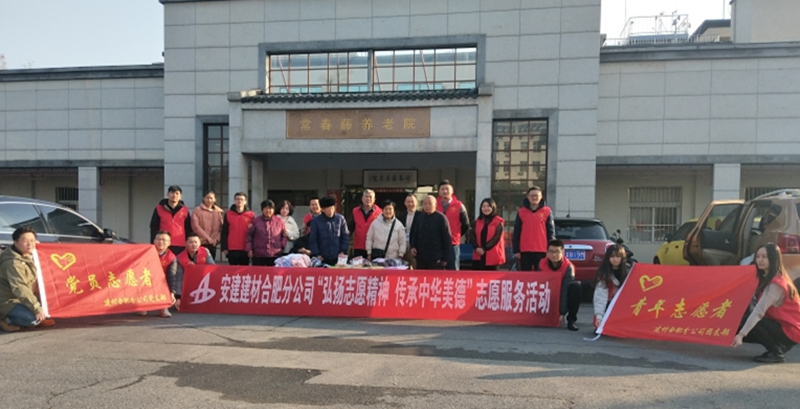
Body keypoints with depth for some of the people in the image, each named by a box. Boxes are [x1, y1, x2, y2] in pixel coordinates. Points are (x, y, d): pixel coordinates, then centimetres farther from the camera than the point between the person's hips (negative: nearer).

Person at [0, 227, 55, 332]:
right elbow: (20, 289, -32)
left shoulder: (27, 256, 4)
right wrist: (37, 309, -33)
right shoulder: (13, 263, -25)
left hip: (20, 298, 9)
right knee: (33, 319, -27)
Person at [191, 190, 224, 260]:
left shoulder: (218, 212, 11)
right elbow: (195, 226, -8)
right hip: (200, 243, -3)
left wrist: (217, 239, -9)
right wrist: (208, 238, -12)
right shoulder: (197, 210, 1)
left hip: (213, 244, 3)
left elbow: (221, 228, 8)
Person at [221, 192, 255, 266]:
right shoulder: (228, 214, 5)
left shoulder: (251, 215, 1)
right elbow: (224, 232, 5)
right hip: (232, 249, 1)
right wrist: (224, 248, -2)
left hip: (245, 249, -1)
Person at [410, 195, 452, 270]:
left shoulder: (441, 218, -6)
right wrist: (413, 246, 2)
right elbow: (415, 235, 20)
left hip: (436, 259, -5)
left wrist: (445, 258, -7)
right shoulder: (420, 217, 10)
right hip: (421, 258, 5)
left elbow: (447, 238, -6)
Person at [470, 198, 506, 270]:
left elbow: (496, 237, -11)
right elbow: (472, 236, 6)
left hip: (493, 256, -4)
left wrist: (484, 249, -16)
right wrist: (476, 247, -12)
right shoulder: (478, 221, 13)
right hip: (479, 256, 4)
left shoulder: (499, 222, -1)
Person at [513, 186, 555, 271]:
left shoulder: (547, 211, 2)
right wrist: (516, 250, 1)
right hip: (525, 251, 1)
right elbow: (516, 233, 6)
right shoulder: (521, 212, 5)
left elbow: (551, 231, 3)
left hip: (542, 250, -1)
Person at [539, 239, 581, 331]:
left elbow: (565, 290, -28)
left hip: (564, 296, -2)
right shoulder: (542, 264, -13)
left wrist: (562, 313, -32)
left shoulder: (568, 267, -22)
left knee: (576, 286, -32)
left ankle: (571, 320, -19)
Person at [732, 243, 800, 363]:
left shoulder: (776, 283, -23)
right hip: (782, 325, 9)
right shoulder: (767, 278, 6)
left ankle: (776, 353, -8)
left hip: (789, 331, -9)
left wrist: (741, 334, -40)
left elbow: (759, 312, -33)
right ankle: (777, 347, 11)